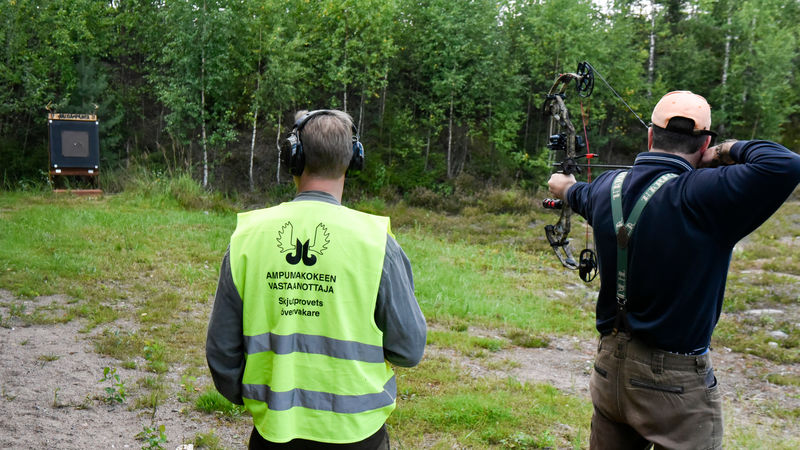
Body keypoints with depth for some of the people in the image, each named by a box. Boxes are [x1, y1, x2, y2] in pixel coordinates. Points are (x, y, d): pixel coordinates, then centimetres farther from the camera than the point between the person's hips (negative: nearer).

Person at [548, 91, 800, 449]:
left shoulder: (607, 188, 0)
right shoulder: (701, 196, -21)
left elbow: (581, 196, 23)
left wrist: (566, 188, 48)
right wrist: (731, 149, -7)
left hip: (610, 368, 7)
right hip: (674, 382, -7)